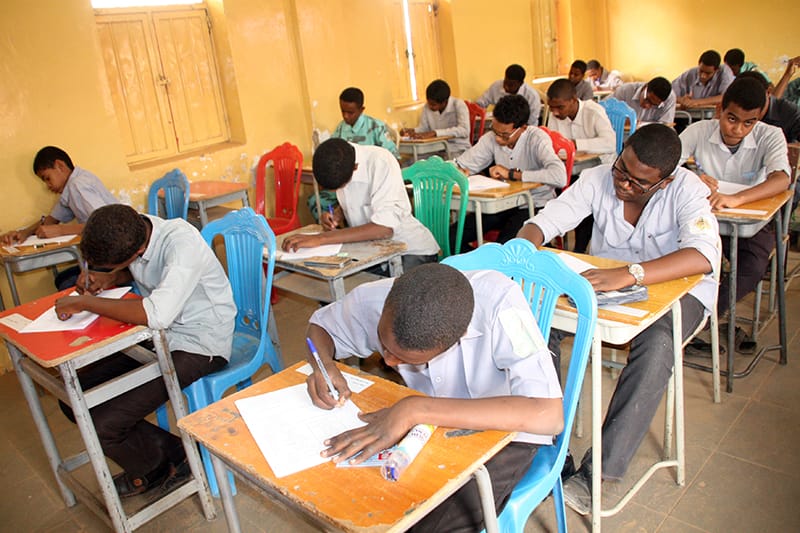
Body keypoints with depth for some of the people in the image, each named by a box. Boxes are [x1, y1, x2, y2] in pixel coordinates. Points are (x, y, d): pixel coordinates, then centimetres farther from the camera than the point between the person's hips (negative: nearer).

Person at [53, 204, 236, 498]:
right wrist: (108, 278, -3)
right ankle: (171, 451, 15)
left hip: (199, 347, -8)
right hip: (156, 337, 9)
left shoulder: (181, 242, -28)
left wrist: (84, 303, -27)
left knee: (102, 424, -14)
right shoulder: (131, 232, -5)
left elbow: (156, 315, -40)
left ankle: (159, 467, 20)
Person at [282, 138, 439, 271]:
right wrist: (336, 215, -9)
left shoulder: (382, 162, -25)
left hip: (411, 250, -6)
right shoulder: (337, 164, -5)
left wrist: (321, 238, -37)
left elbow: (385, 228, -34)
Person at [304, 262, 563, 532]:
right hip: (434, 426, 4)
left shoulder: (498, 304, -33)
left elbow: (549, 416, -42)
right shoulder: (373, 300, -20)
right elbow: (320, 326, 1)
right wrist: (324, 365, -22)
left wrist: (415, 409, -44)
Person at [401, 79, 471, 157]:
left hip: (458, 149, -5)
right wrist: (412, 131, -9)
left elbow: (464, 130, -28)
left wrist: (434, 133, -33)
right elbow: (423, 127, 14)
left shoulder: (458, 105, -15)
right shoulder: (427, 107, 1)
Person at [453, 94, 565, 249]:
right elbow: (459, 165, 7)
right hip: (502, 204, 5)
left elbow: (560, 177, -34)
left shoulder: (537, 139, -17)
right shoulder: (491, 138, -3)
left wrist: (512, 174, -26)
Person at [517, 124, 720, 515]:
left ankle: (598, 471, -29)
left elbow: (703, 256, -36)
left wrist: (631, 274, -51)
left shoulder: (687, 190, -19)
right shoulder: (598, 179, -10)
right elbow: (543, 222, -11)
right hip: (604, 282, 3)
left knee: (656, 345, -37)